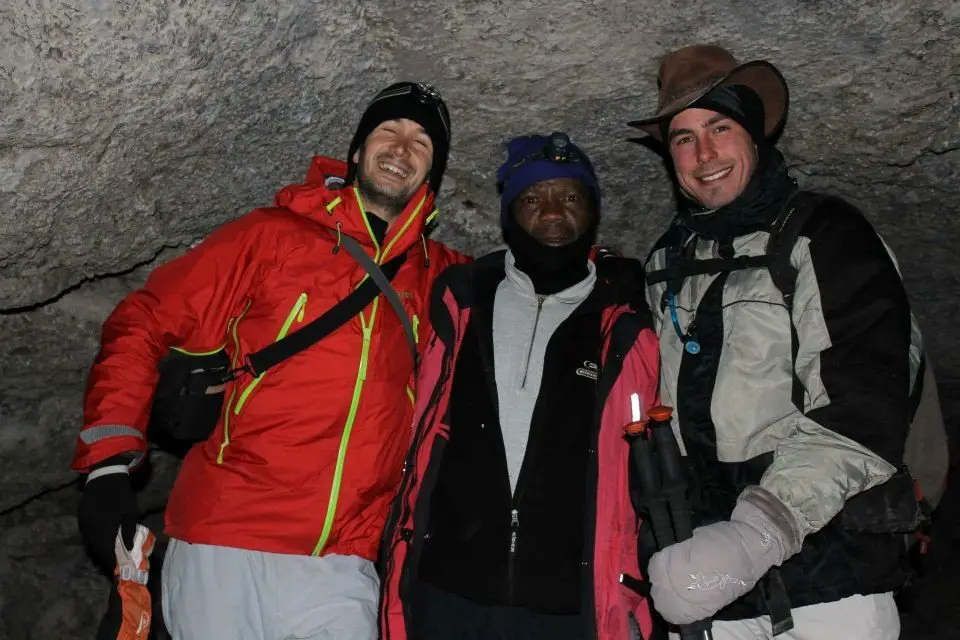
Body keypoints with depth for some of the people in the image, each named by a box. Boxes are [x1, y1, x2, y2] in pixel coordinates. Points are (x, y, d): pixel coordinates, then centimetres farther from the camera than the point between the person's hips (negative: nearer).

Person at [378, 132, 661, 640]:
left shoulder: (627, 325, 5)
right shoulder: (461, 301, 8)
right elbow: (419, 434, 12)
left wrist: (630, 597, 2)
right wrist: (399, 570, 7)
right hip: (446, 597, 1)